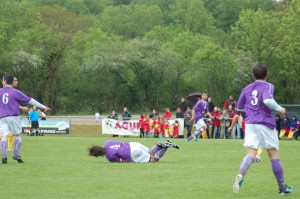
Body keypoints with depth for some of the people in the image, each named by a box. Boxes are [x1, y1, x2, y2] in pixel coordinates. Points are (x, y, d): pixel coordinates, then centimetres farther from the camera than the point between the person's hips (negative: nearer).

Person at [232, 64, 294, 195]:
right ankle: (282, 187, 16)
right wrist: (279, 109, -9)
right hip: (266, 125, -3)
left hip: (250, 124, 3)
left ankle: (240, 175, -38)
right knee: (274, 156, 8)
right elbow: (267, 100, -23)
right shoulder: (268, 86, -3)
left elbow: (239, 108, 20)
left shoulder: (246, 89, 13)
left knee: (251, 154, -7)